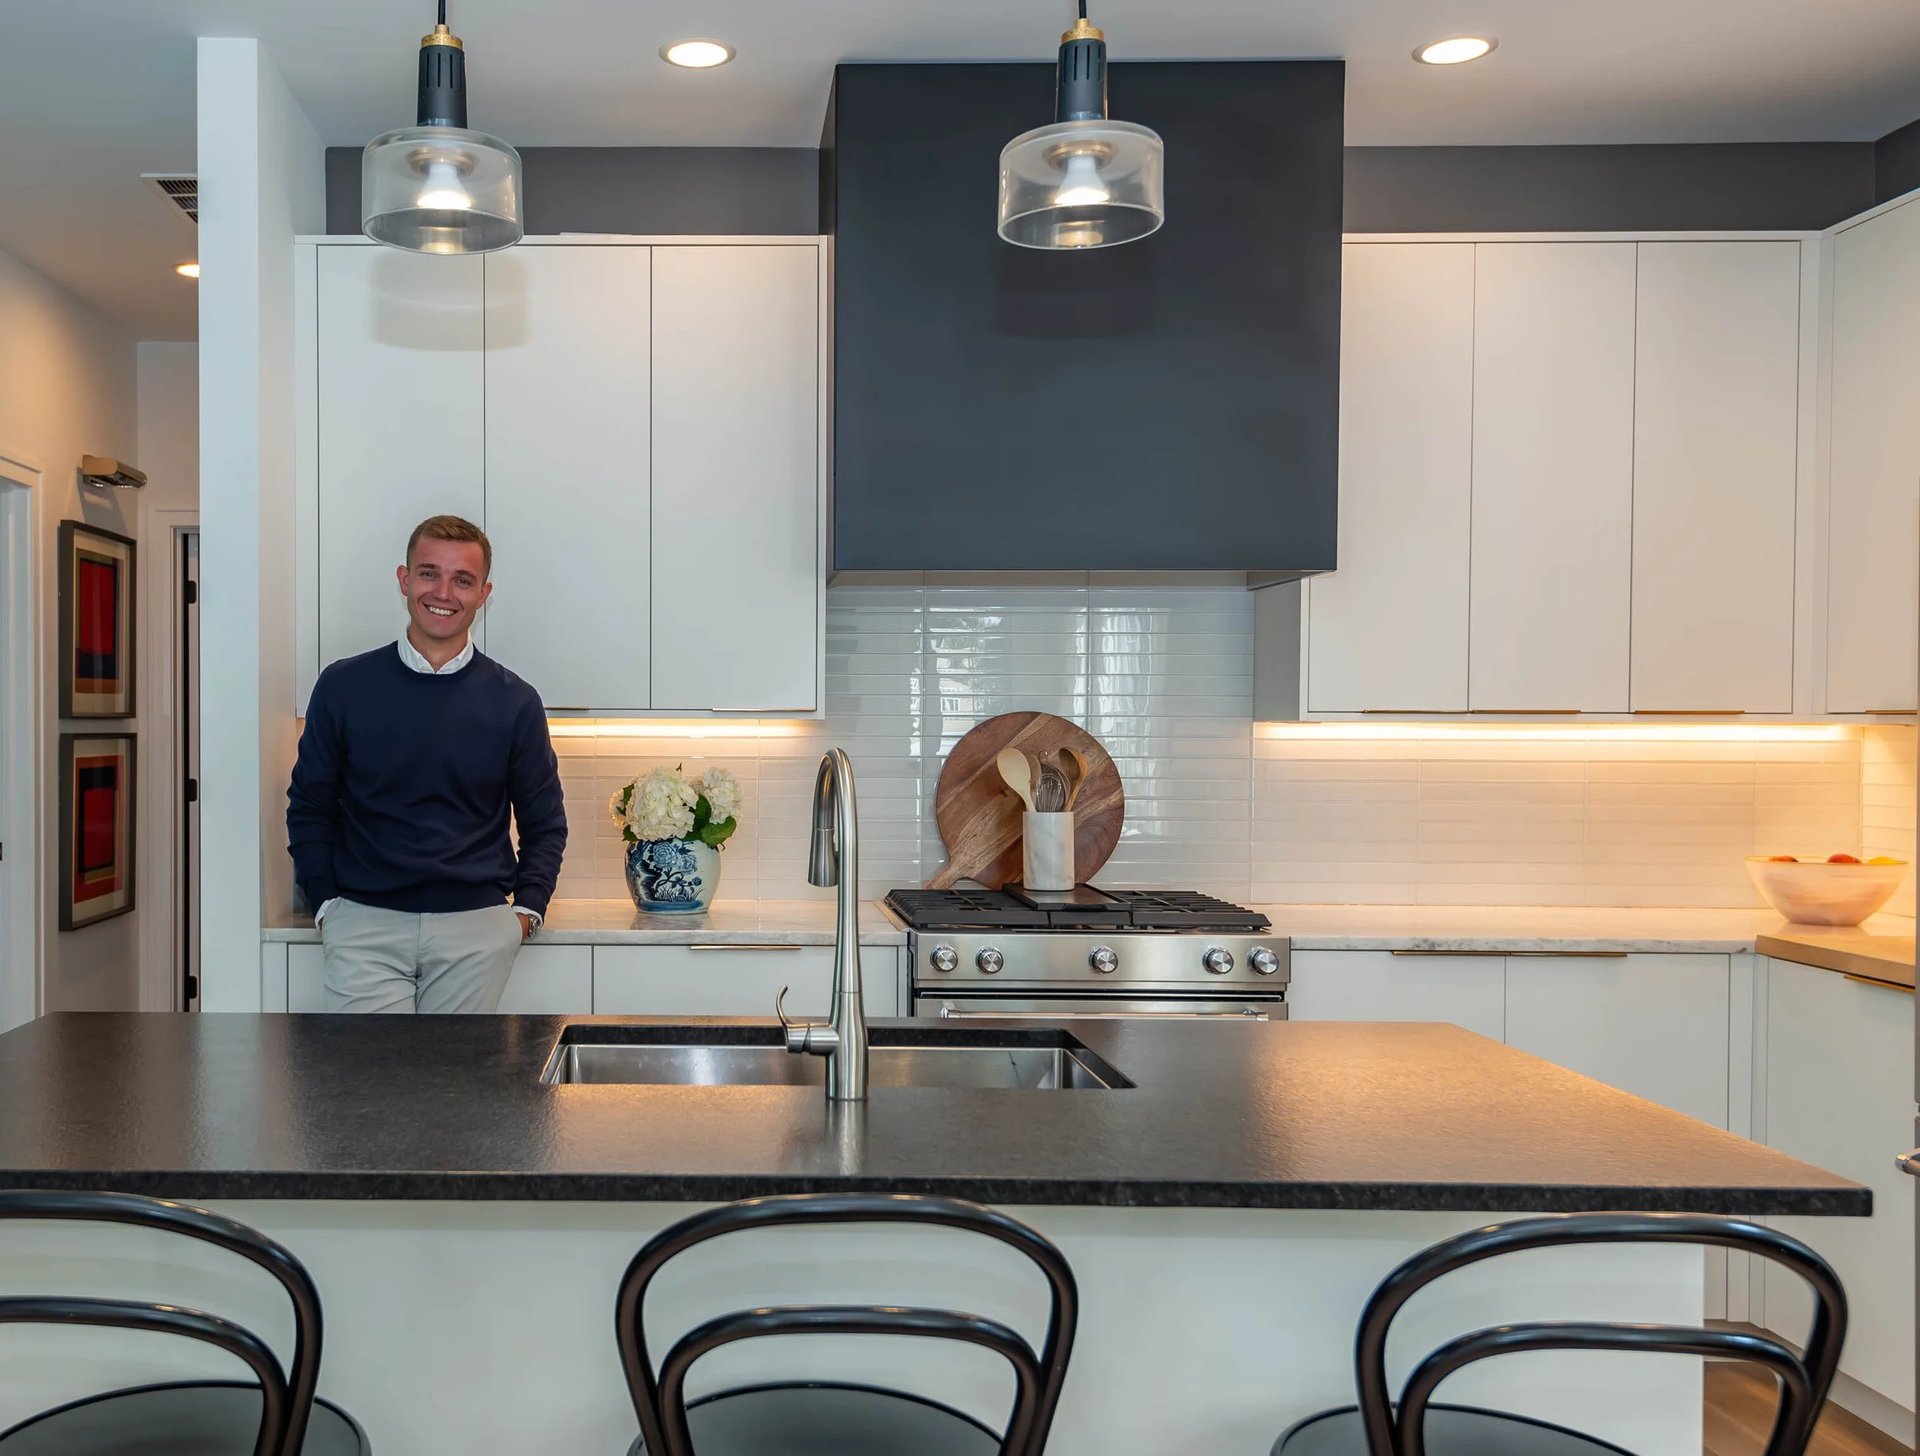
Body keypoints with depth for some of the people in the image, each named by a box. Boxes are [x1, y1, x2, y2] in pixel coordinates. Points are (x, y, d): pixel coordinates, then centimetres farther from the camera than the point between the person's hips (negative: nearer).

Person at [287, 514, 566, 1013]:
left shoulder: (514, 702, 4)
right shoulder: (344, 686, 3)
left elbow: (544, 822, 11)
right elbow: (309, 807, 11)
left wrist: (527, 909, 0)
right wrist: (325, 903, 2)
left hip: (476, 928, 1)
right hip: (364, 924, 0)